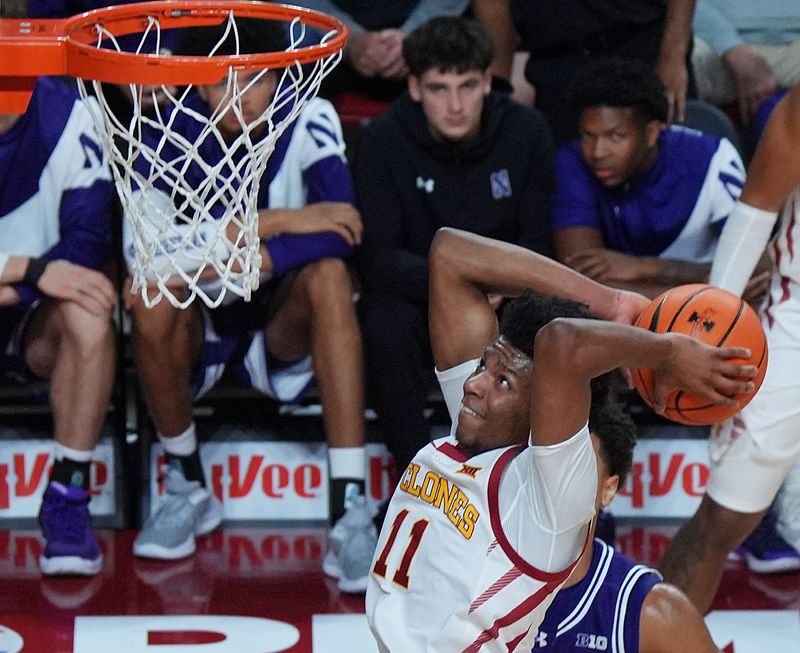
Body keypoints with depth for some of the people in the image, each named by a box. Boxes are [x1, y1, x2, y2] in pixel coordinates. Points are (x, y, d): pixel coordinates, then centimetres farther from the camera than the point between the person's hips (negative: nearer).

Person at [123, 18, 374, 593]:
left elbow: (339, 231, -28)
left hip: (282, 326, 0)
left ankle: (351, 512, -36)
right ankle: (187, 487, -10)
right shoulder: (170, 134, -13)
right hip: (201, 327, 0)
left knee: (328, 274, -30)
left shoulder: (308, 119, -13)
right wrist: (278, 222, -29)